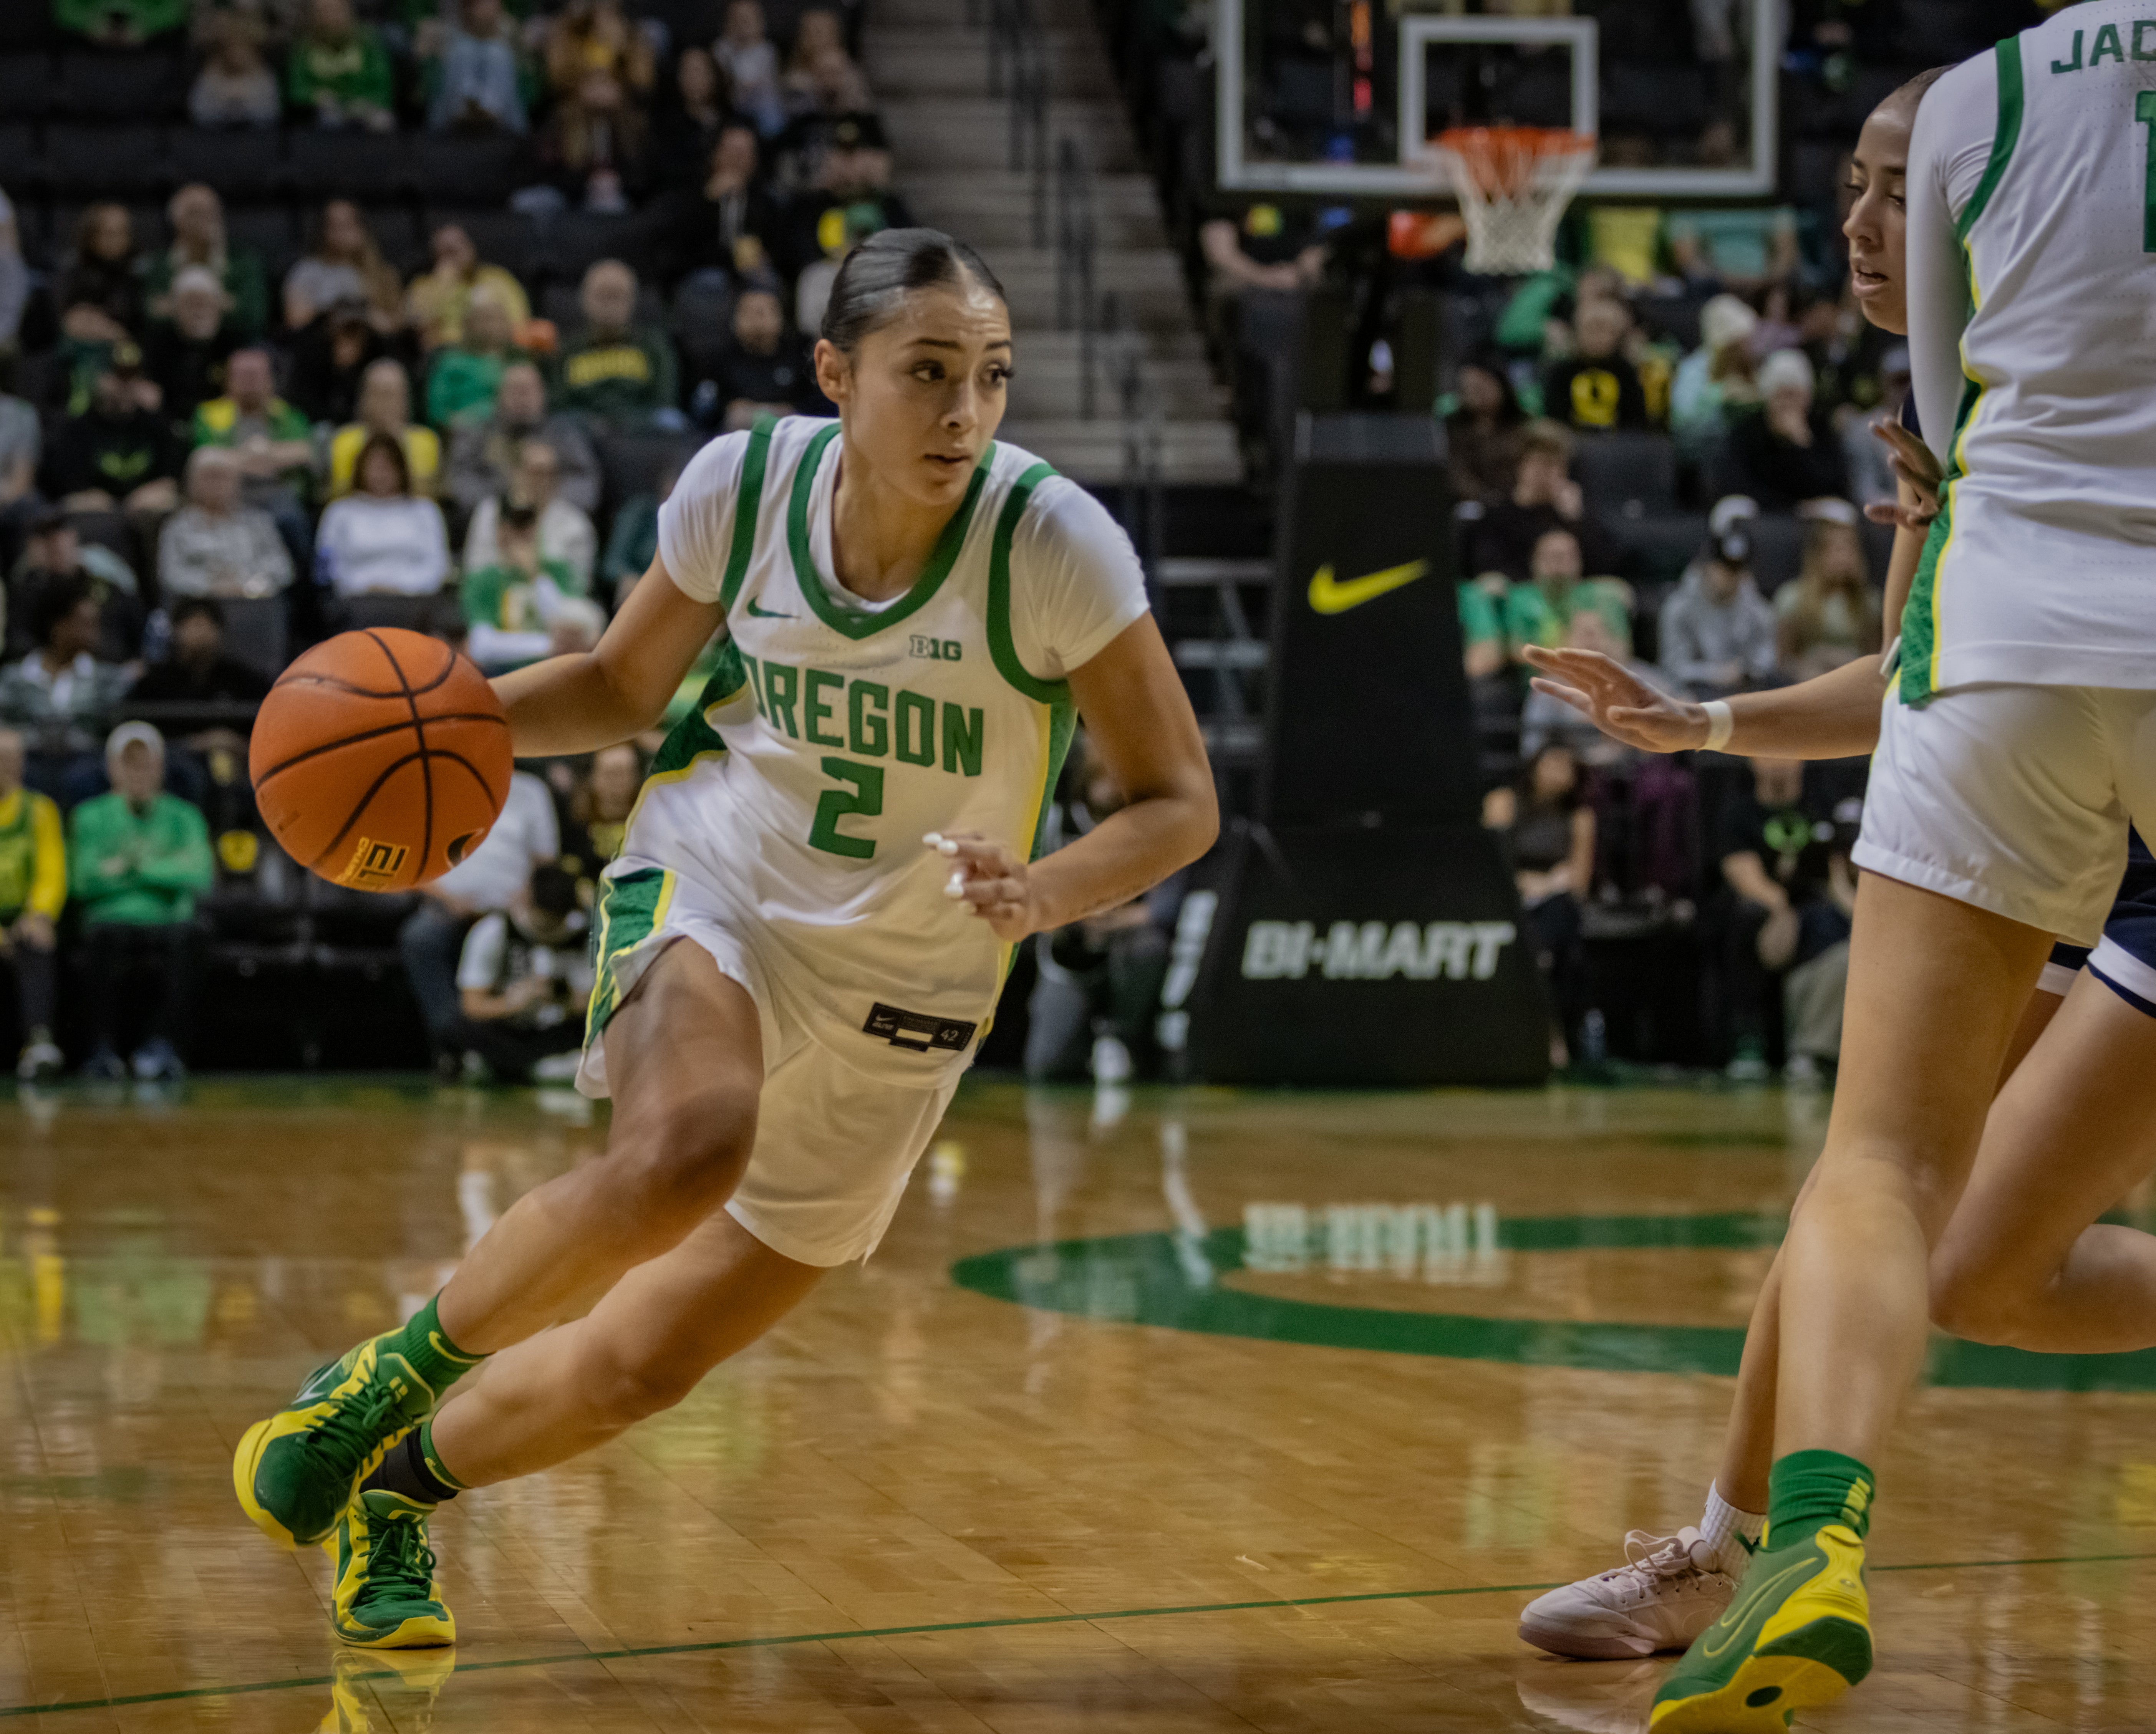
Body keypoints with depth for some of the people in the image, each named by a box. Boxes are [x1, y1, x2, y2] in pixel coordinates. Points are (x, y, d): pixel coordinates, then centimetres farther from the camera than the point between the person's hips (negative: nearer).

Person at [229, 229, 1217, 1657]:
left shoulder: (1056, 543, -21)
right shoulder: (743, 484, -12)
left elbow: (1181, 803, -12)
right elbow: (625, 685, 6)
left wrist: (1045, 894, -32)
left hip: (901, 995, 0)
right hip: (714, 886, 0)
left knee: (645, 1367, 4)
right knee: (684, 1152, -35)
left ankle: (405, 1489, 35)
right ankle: (394, 1375, -9)